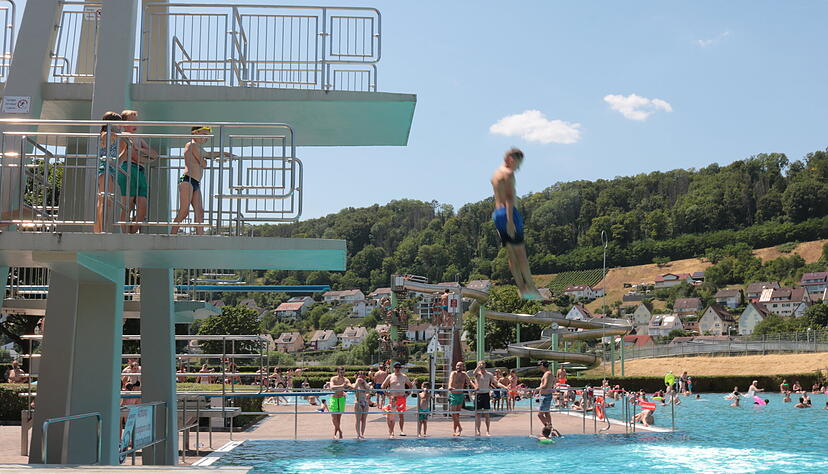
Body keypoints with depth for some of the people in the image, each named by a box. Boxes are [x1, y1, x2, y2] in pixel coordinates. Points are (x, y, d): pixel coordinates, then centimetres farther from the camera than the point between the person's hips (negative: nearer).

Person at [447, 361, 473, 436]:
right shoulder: (453, 373, -11)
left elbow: (469, 381, -10)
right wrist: (450, 386, -51)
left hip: (461, 395, 4)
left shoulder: (464, 374, 2)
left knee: (457, 413, 8)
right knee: (453, 413, -8)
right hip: (453, 395, -3)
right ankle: (459, 428, 0)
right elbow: (450, 380, -30)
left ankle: (454, 430, 16)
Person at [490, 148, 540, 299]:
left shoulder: (496, 174, 22)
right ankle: (530, 287, -6)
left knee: (511, 254, 5)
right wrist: (510, 221, -23)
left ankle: (522, 288, 3)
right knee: (520, 252, -7)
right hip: (508, 213, -9)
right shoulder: (508, 173, -8)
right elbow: (509, 198, -17)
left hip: (497, 213, 9)